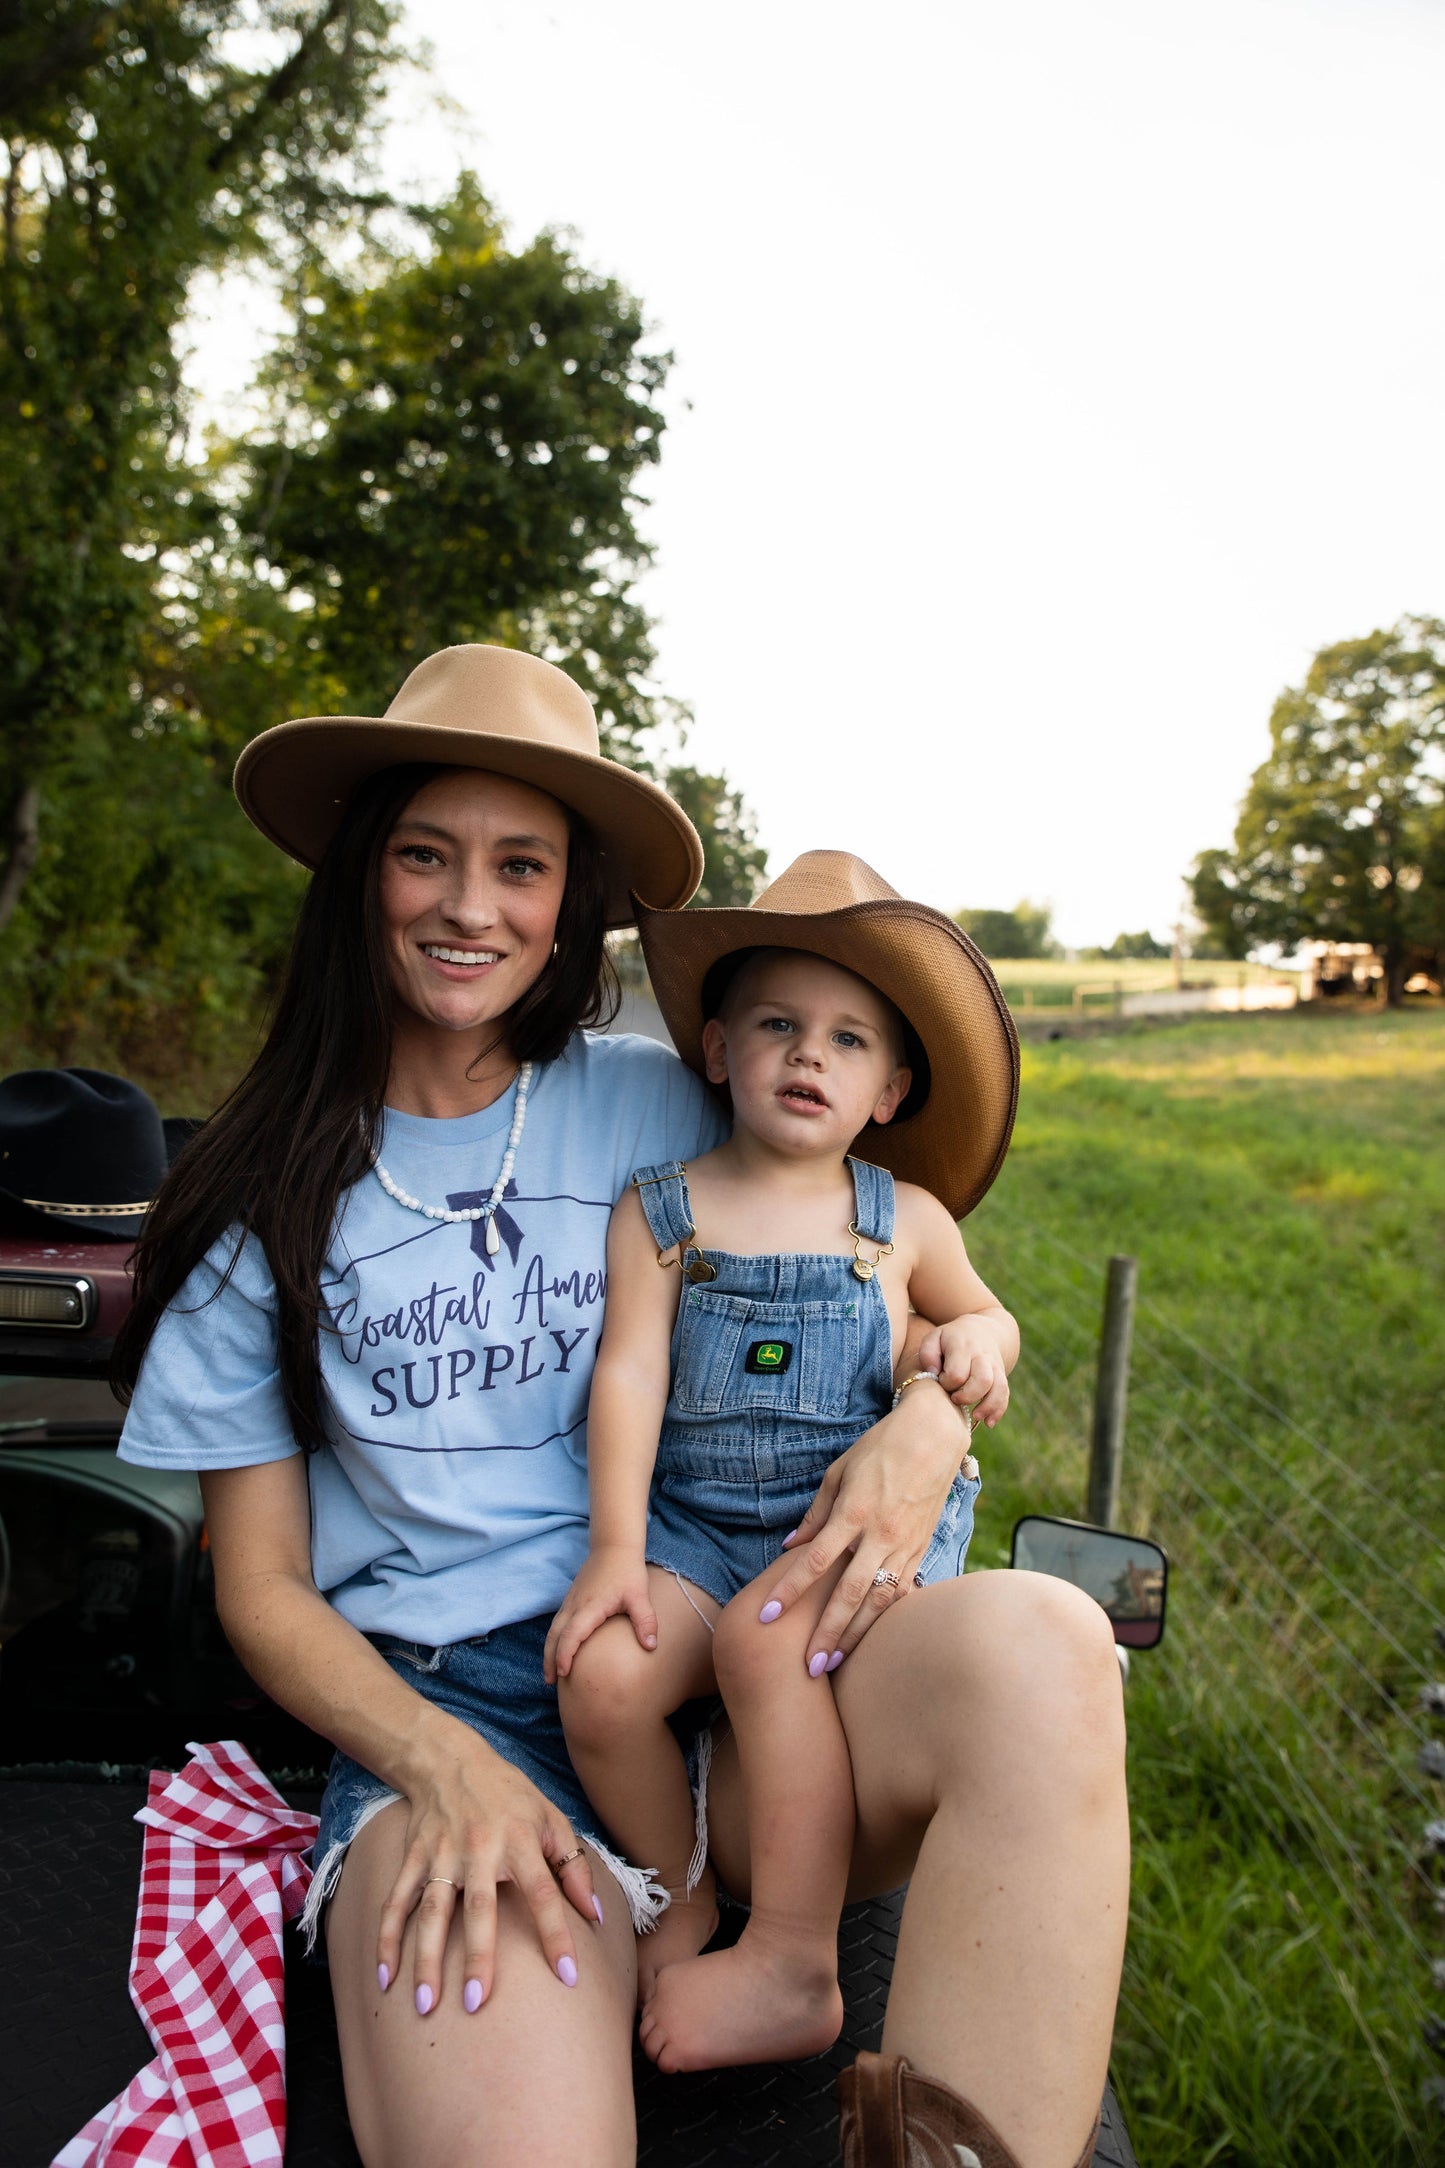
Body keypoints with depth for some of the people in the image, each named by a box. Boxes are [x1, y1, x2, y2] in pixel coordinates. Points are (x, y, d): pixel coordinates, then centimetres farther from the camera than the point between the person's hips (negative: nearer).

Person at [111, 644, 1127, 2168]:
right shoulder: (265, 1198, 7)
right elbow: (262, 1587, 7)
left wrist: (928, 1414, -10)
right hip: (436, 1710, -3)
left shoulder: (660, 1110, 6)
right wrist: (442, 1763, -12)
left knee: (1038, 1641, -30)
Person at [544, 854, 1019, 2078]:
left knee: (763, 1638, -30)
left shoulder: (905, 1223, 7)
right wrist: (616, 1547, -12)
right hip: (694, 1524, 1)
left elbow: (985, 1312, 24)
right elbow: (628, 1375, -4)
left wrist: (979, 1342, -1)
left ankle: (795, 1965, -16)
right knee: (603, 1677, -23)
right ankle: (681, 1896, 6)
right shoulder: (661, 1212, 2)